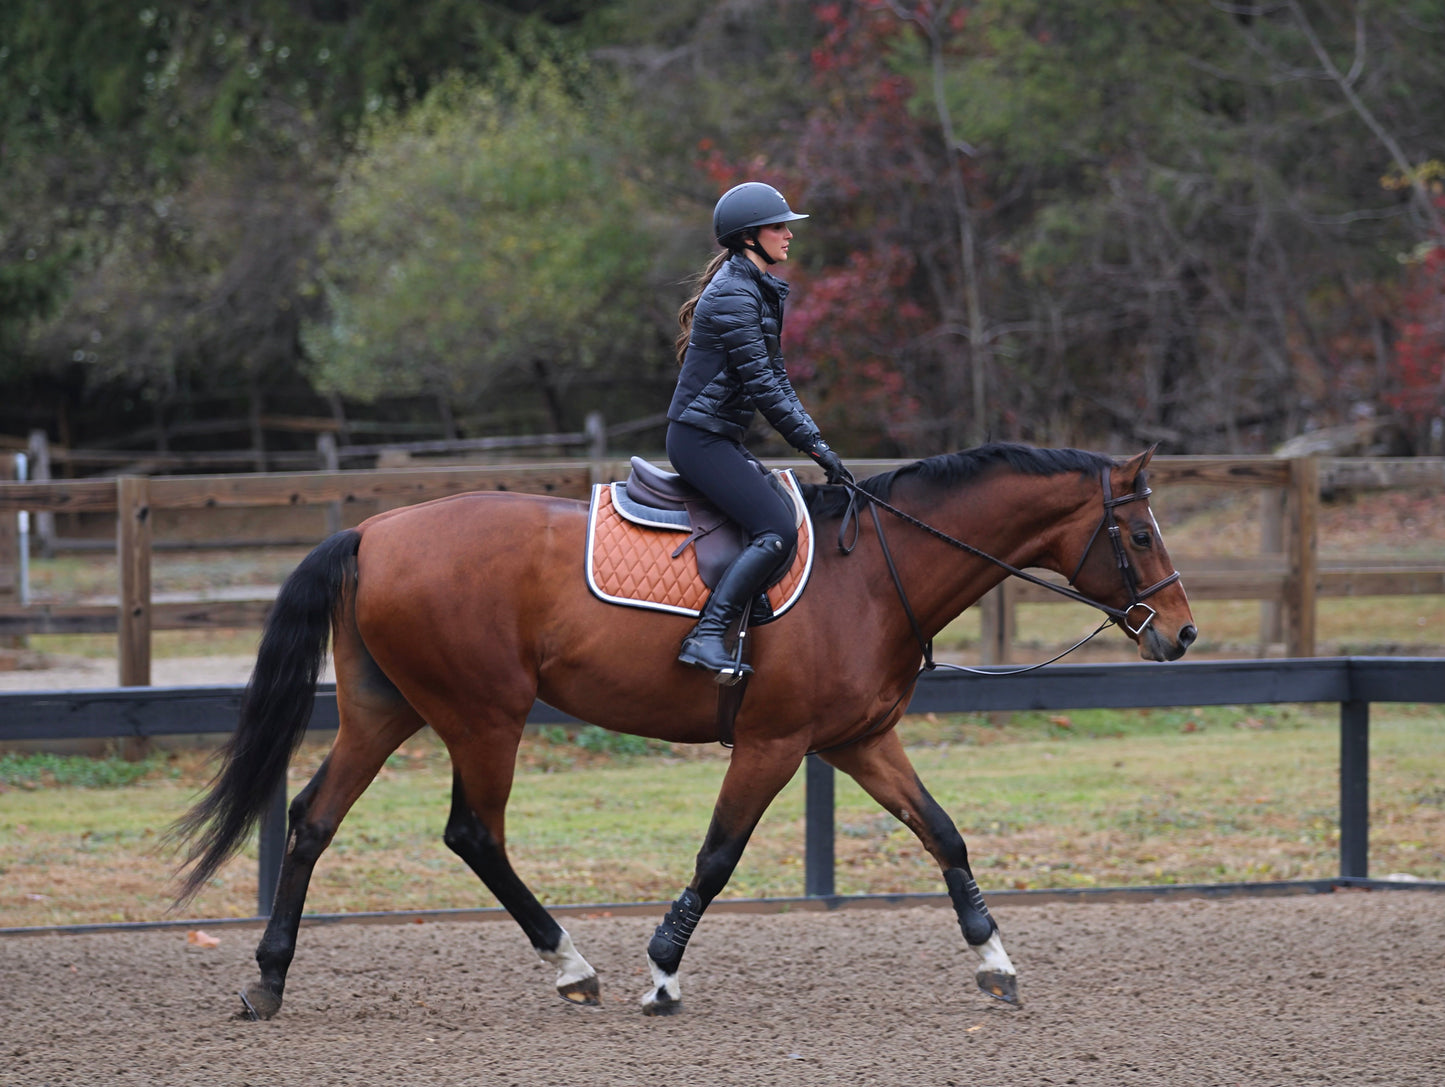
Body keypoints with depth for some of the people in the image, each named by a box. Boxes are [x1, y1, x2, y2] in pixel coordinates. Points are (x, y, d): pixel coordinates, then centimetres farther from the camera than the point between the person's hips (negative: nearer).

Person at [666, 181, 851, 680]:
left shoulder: (761, 291, 16)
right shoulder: (734, 295, -16)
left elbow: (776, 378, 18)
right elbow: (762, 387, -19)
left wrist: (815, 439, 8)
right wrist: (814, 446, -15)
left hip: (722, 440, 11)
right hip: (700, 437, -11)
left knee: (791, 510, 12)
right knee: (777, 531, -21)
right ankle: (706, 637, -26)